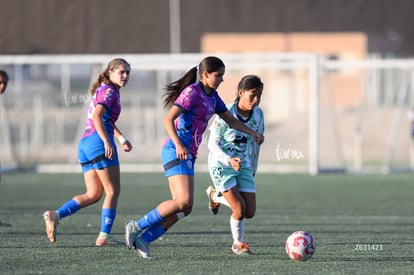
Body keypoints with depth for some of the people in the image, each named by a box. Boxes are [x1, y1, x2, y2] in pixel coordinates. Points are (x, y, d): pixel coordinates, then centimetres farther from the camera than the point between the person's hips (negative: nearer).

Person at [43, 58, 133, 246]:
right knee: (113, 191, -3)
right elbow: (97, 116, -20)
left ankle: (55, 215, -8)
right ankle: (104, 236, -6)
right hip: (98, 140, -9)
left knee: (93, 195, 7)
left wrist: (121, 139, 35)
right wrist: (107, 141, -27)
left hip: (85, 143, 9)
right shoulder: (109, 91, -5)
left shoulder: (102, 90, 24)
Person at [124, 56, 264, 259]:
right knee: (183, 202, -20)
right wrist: (178, 145, -29)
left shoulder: (212, 96, 17)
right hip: (176, 151, -9)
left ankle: (143, 240, 3)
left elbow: (231, 120, 26)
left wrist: (253, 133, 13)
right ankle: (137, 227, -11)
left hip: (187, 155, 9)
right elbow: (168, 119, -18)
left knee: (184, 208, 2)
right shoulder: (192, 92, -11)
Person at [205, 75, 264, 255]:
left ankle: (215, 196, 29)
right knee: (239, 208, -16)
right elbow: (213, 144, -16)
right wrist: (229, 160, -31)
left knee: (250, 212, 1)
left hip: (243, 165, 6)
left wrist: (253, 168, 18)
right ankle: (238, 244, 13)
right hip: (221, 165, -6)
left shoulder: (258, 114, -2)